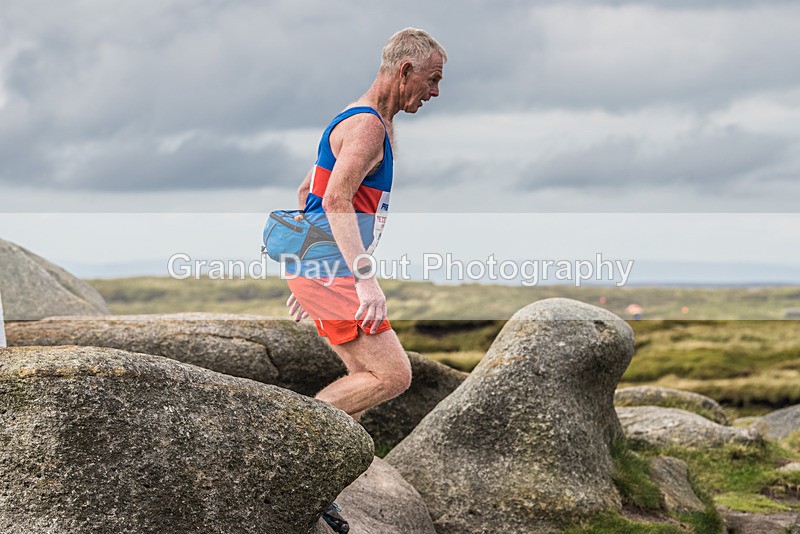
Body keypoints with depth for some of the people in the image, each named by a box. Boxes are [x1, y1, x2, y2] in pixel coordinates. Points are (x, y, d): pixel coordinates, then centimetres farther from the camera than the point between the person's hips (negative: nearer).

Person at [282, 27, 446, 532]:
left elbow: (307, 192, 27)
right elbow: (336, 199, -26)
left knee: (367, 377, 11)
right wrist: (365, 277, -31)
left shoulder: (370, 123, 20)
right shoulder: (367, 126, -13)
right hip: (330, 271, -10)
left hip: (315, 268, 10)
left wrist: (307, 272, 28)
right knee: (394, 374, -12)